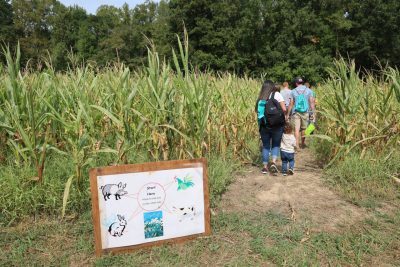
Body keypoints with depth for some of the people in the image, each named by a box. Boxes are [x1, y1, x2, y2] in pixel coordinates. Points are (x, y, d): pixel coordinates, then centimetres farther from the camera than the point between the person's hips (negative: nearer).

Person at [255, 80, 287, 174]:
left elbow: (257, 111, -1)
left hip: (264, 125, 2)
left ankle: (265, 166, 14)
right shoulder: (277, 94, -2)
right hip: (277, 125, -2)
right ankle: (273, 162, -5)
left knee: (265, 146, 13)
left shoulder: (261, 98, 5)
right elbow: (284, 109, -8)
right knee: (276, 145, 14)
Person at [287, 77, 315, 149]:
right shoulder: (308, 90, 3)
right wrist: (312, 113, 1)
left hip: (296, 112, -2)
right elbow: (311, 102, -2)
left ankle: (297, 145, -13)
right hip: (305, 112, 2)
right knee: (303, 128, 15)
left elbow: (291, 104, 1)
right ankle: (302, 144, 30)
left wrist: (287, 114, 7)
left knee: (297, 129, -5)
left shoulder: (293, 91, 1)